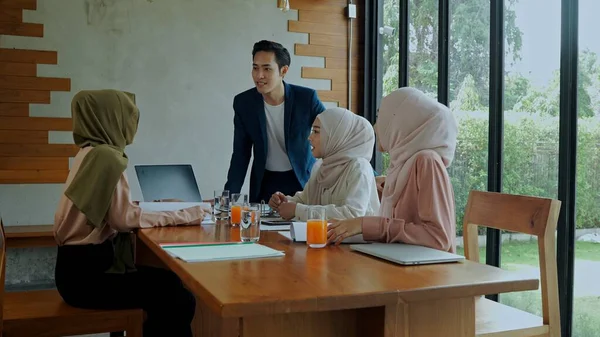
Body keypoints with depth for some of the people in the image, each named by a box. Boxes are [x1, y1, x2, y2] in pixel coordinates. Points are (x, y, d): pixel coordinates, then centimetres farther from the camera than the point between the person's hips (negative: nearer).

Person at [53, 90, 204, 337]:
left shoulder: (93, 152, 11)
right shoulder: (105, 156, -17)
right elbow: (125, 218, -22)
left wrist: (168, 209, 9)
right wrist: (182, 216, -14)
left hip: (85, 264, 10)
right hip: (86, 273, -10)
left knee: (170, 282, 10)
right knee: (179, 300, -14)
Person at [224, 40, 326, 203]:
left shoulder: (306, 98, -14)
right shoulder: (243, 103, -7)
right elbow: (240, 156, -2)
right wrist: (228, 196, -11)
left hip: (302, 180, -1)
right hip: (264, 183, 2)